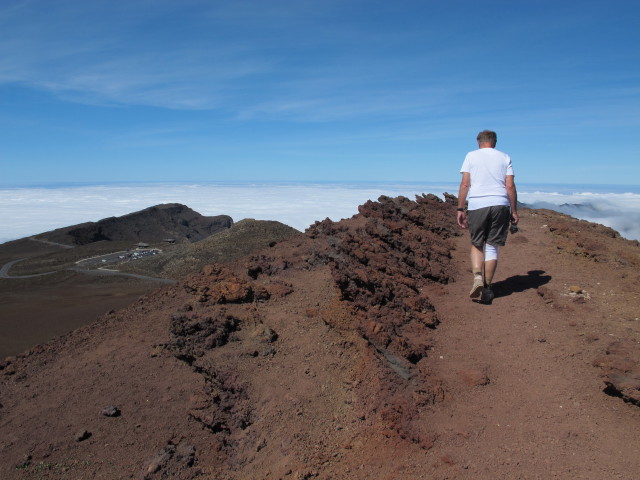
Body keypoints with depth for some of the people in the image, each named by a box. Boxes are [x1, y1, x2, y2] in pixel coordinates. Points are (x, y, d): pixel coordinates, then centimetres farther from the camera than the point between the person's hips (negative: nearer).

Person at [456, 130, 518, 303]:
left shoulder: (471, 156, 9)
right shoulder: (504, 157, 13)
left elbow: (465, 184, 0)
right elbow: (510, 186, 5)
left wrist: (460, 209, 2)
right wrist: (514, 211, 10)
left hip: (477, 205, -1)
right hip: (500, 204, 1)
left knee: (476, 245, 12)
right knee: (492, 247, 7)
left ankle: (477, 277, -10)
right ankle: (487, 288, 9)